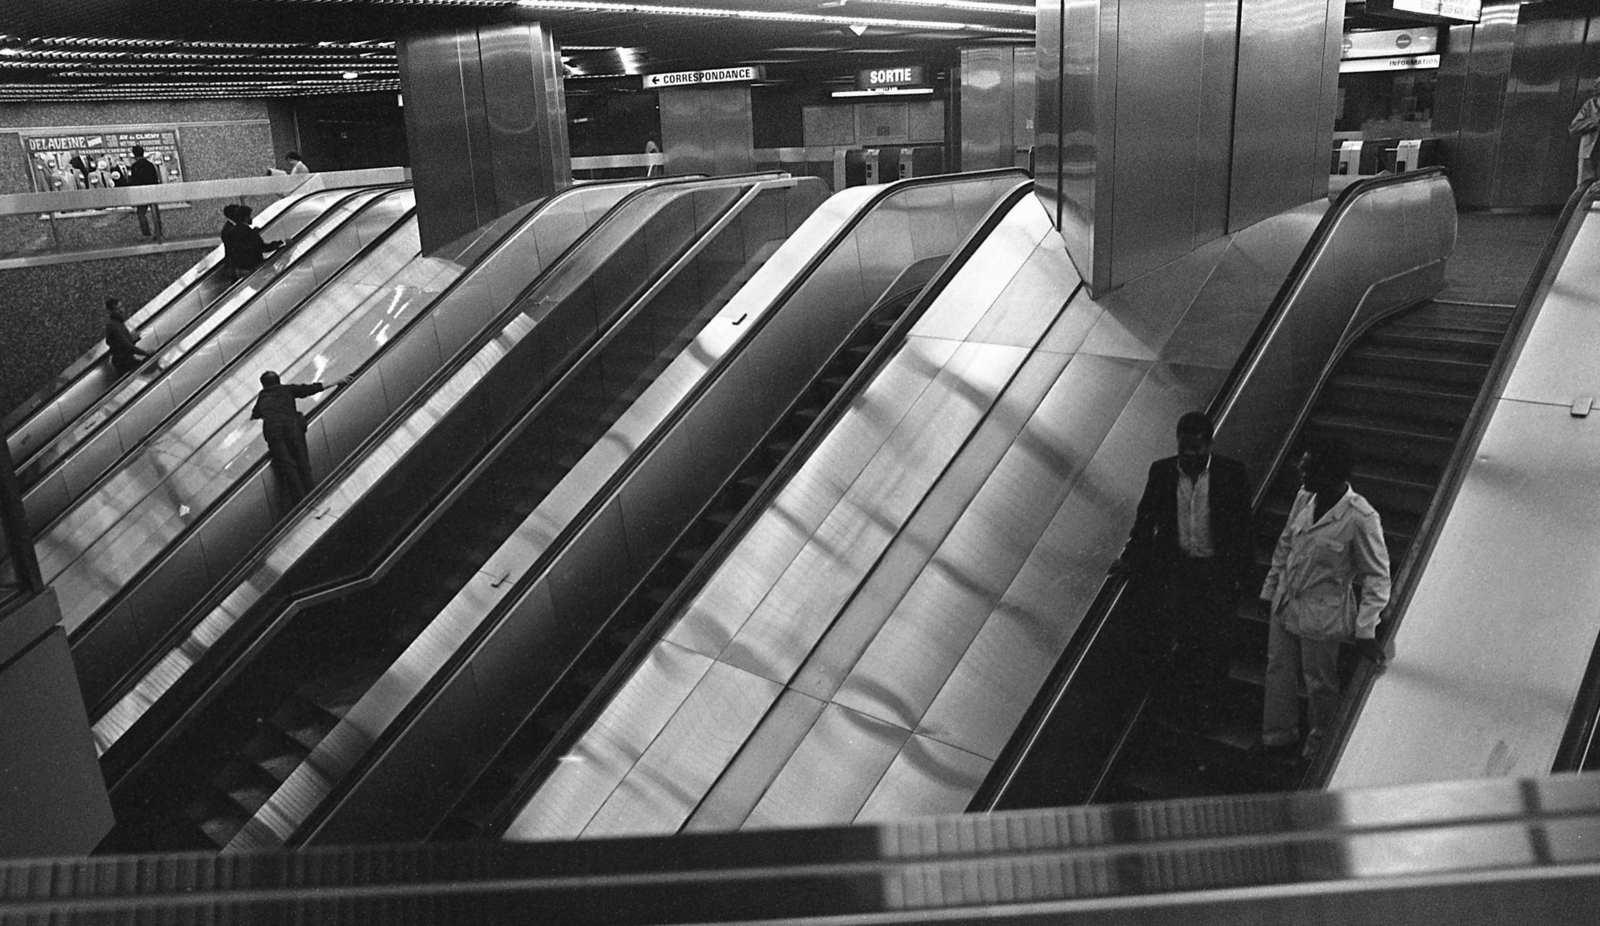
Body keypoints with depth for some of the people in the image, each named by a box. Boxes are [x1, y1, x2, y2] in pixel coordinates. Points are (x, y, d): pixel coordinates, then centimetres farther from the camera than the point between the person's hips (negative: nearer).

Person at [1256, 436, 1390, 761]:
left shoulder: (1360, 518, -23)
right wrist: (1269, 590, 15)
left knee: (1320, 686, 14)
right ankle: (1279, 738, 40)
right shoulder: (1304, 498, -5)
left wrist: (1365, 631, -18)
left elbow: (1377, 577, -16)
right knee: (1279, 673, 19)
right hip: (1283, 605, 6)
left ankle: (1318, 752, 38)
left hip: (1321, 617, -6)